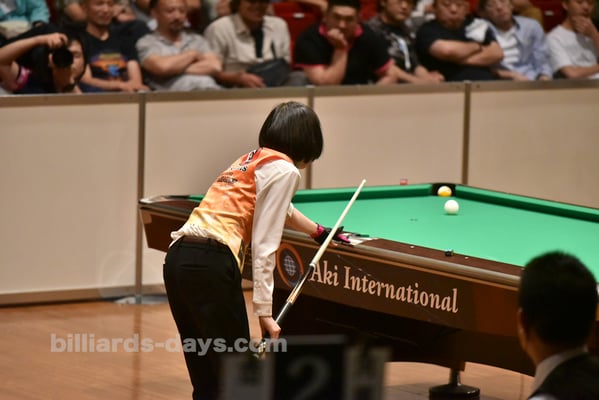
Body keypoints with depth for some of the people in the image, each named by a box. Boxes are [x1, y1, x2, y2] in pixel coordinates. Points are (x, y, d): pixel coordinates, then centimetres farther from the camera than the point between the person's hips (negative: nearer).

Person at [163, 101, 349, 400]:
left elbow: (279, 209, 51)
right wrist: (264, 311, -7)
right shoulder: (284, 170, 1)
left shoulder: (251, 161, 28)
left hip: (177, 258, 9)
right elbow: (264, 246, -7)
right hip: (211, 263, -9)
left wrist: (319, 232, 68)